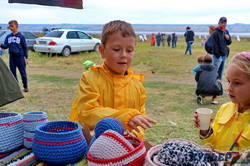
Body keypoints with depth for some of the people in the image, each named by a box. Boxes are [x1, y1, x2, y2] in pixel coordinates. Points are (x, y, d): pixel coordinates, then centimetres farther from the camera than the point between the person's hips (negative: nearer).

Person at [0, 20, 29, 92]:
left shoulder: (21, 36, -3)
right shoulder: (8, 37, 9)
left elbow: (25, 47, 0)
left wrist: (26, 58, -3)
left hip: (20, 56, -4)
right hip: (12, 57, 4)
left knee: (23, 72, 1)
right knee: (13, 72, 7)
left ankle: (25, 87, 15)